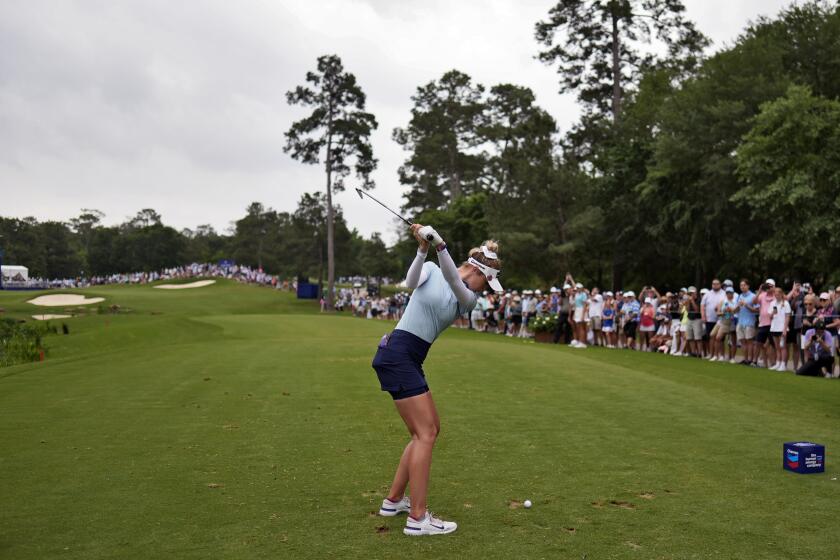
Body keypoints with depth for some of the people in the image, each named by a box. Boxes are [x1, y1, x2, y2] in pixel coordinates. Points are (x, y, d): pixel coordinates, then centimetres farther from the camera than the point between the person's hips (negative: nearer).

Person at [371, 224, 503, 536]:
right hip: (397, 354, -8)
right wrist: (422, 249, -38)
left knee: (429, 430, 12)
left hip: (412, 360, 8)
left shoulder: (468, 300, 10)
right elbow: (411, 283, -23)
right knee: (426, 432, -11)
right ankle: (417, 519, -9)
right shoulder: (430, 270, -1)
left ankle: (393, 501, 23)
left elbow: (454, 282, -12)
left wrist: (440, 246, -29)